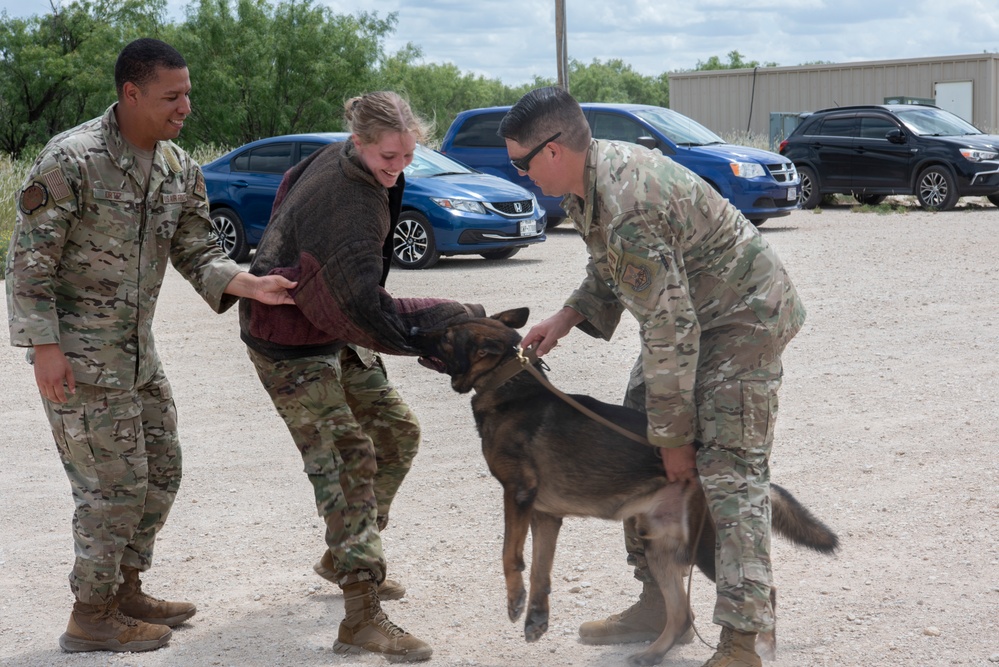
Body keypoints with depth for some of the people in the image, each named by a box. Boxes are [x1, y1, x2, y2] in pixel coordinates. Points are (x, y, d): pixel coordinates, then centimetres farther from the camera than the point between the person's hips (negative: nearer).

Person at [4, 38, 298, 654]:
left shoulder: (181, 170, 4)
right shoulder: (72, 159, -19)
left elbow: (197, 253, 4)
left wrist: (250, 284, -15)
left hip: (137, 348, 8)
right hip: (77, 353, -8)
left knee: (161, 471, 15)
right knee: (115, 483, -4)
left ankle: (125, 591, 30)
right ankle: (91, 619, 10)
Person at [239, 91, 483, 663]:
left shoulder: (337, 161, -4)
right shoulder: (348, 207, -32)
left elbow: (291, 185, 18)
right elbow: (369, 312, -35)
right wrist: (465, 317, -29)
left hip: (333, 331, 10)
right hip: (291, 345, -10)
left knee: (397, 431, 14)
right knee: (347, 456, -17)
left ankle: (343, 557, 28)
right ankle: (363, 617, -21)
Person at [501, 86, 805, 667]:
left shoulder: (628, 210, -33)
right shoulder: (593, 172, -2)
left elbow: (670, 332, -30)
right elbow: (611, 269, 16)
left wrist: (674, 435, -23)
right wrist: (567, 317, 1)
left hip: (742, 315, -10)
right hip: (684, 311, 10)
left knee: (729, 471, -16)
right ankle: (657, 605, 20)